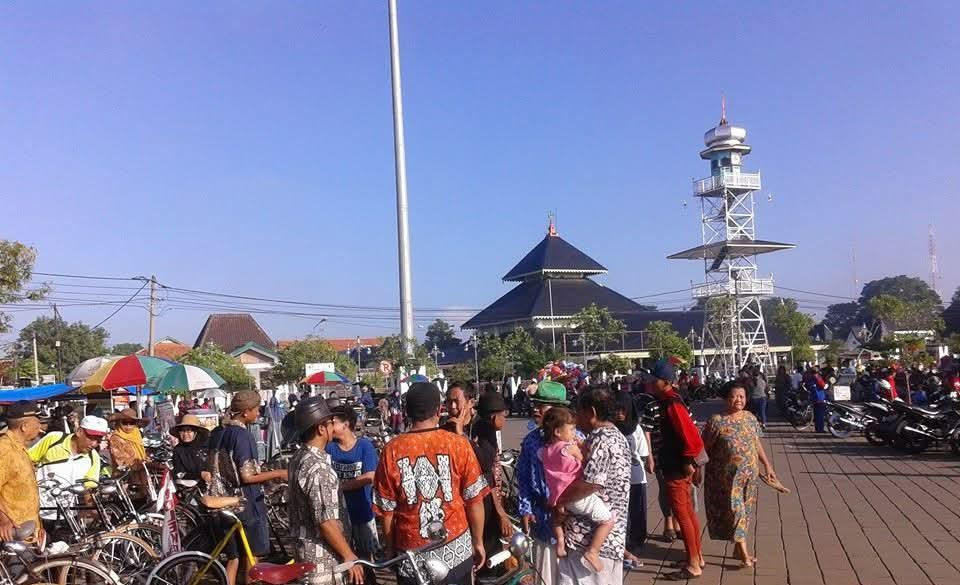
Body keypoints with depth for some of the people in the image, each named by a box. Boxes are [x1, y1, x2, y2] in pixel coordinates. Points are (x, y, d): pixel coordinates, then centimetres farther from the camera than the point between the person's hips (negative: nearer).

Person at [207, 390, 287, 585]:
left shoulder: (217, 433, 6)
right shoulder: (242, 435, -18)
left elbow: (211, 467, 15)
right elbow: (247, 476, -21)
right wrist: (278, 474, -13)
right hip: (246, 504, -7)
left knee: (232, 558, 14)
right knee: (252, 557, 8)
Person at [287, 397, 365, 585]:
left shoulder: (299, 458, 6)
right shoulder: (318, 468, -25)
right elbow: (326, 522, -26)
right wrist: (349, 556, -19)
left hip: (305, 548, 9)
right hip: (322, 555, -9)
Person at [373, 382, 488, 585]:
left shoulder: (392, 451, -9)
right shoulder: (458, 444, -11)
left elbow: (386, 510, -3)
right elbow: (475, 500, -5)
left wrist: (390, 550, 11)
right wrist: (478, 542, 8)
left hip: (411, 553, 0)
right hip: (456, 549, 0)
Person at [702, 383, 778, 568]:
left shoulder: (750, 418, 5)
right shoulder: (717, 421, -12)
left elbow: (757, 444, 14)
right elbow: (705, 448, -7)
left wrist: (767, 465, 14)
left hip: (749, 474, 6)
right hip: (727, 476, -5)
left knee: (745, 511, 13)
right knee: (735, 510, -6)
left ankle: (738, 548, 26)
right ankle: (744, 552, 1)